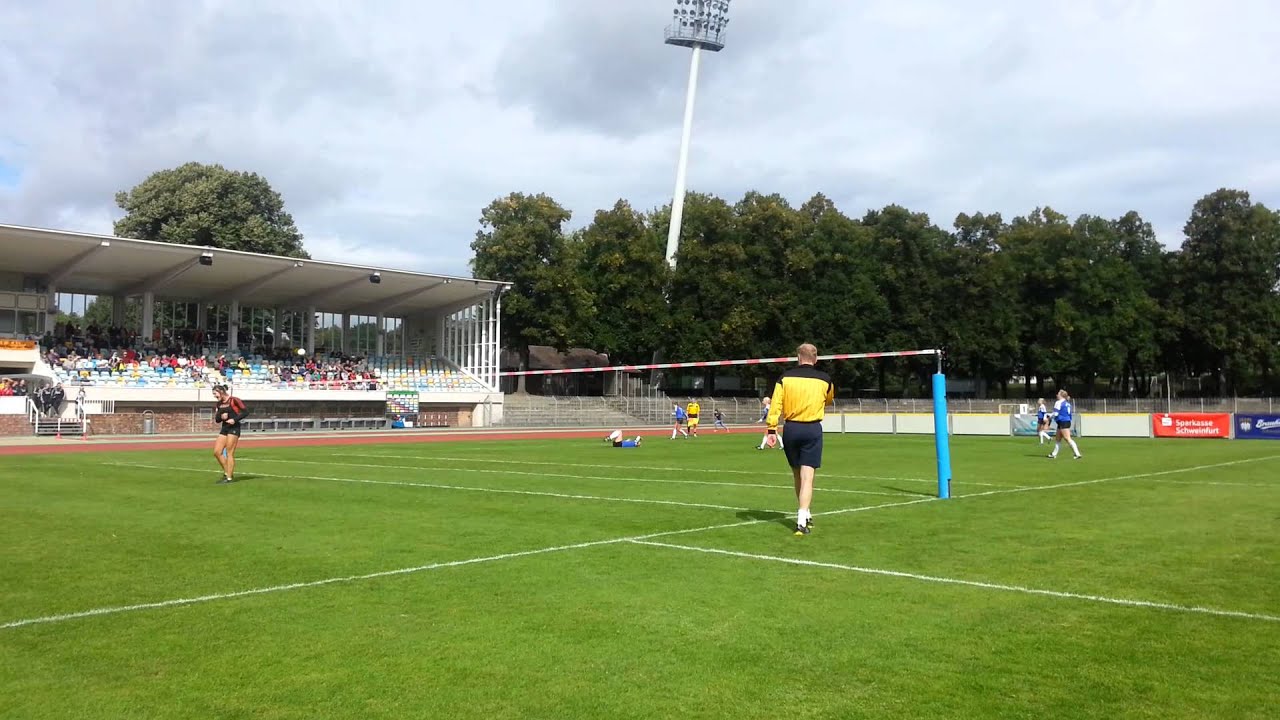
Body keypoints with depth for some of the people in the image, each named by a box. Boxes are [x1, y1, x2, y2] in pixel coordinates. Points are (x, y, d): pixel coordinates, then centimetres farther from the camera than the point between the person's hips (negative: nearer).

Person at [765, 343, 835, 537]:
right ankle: (802, 521, -17)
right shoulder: (824, 379, 1)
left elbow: (775, 405, -8)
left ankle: (805, 516, 30)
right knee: (807, 477, -5)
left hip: (790, 428, 2)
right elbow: (830, 400, 22)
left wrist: (771, 428, -7)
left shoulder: (785, 378, 0)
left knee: (797, 475, 17)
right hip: (813, 429, -2)